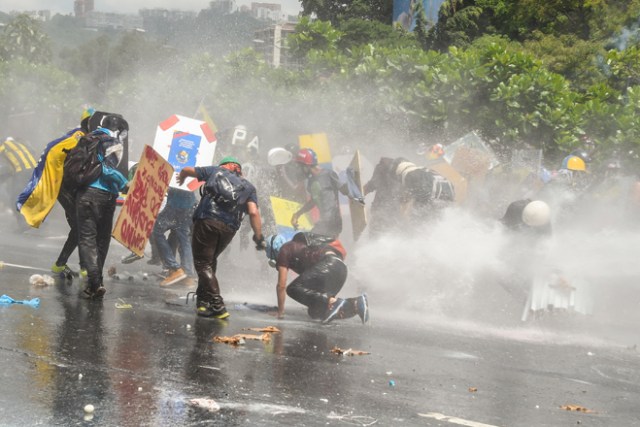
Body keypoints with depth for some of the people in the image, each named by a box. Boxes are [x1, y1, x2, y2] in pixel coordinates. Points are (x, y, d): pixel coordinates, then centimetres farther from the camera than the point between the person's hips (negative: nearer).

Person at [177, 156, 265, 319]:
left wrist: (181, 178, 52)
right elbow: (253, 212, 4)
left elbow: (187, 170, 29)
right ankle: (203, 300, 25)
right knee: (210, 261, 24)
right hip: (229, 228, 3)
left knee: (203, 263, -1)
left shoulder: (216, 171, 20)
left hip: (207, 221, -3)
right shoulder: (248, 187, 20)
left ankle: (217, 306, -13)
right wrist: (259, 237, 7)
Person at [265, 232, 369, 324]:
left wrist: (280, 312, 15)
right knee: (314, 312, 9)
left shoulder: (284, 250, 10)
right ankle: (356, 304, -2)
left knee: (293, 289, -15)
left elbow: (281, 285, 7)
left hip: (328, 265, -9)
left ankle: (332, 302, -29)